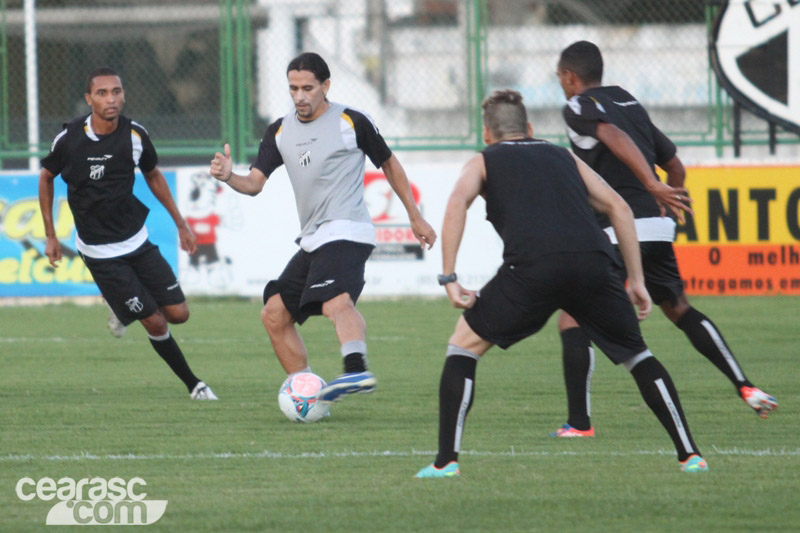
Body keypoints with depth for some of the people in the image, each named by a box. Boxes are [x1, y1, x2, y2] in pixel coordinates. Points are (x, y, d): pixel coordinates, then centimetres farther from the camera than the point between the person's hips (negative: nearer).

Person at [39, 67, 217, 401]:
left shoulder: (135, 135, -6)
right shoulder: (70, 138, -14)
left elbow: (153, 175, 13)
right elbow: (46, 177, 5)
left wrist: (180, 224, 14)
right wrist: (50, 236, 5)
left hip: (138, 243, 4)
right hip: (101, 254, -4)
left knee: (178, 314, -1)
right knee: (155, 323, -7)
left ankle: (123, 310, 28)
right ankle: (193, 384, 12)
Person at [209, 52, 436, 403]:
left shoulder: (351, 122, -1)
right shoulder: (280, 132, 13)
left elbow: (389, 164, 10)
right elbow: (255, 183, 7)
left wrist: (415, 217, 13)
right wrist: (229, 177, -16)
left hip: (345, 232, -8)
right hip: (312, 242, 8)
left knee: (336, 302, -34)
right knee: (274, 315, 8)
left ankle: (357, 370, -57)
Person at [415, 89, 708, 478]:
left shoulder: (483, 162, 24)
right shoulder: (563, 157, 33)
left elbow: (457, 203, 3)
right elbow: (618, 207, 25)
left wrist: (449, 278, 1)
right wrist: (636, 279, 26)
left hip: (532, 269, -3)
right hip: (594, 264, 3)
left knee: (464, 345, 15)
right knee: (637, 355, 21)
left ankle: (446, 460, 5)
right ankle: (690, 455, 15)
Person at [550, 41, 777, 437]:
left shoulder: (579, 107, -1)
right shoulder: (631, 103, 20)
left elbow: (615, 136, -22)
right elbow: (676, 168, 24)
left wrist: (654, 186, -32)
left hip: (613, 231, -7)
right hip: (656, 228, 7)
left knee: (572, 319, 0)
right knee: (679, 309, 22)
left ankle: (580, 423, -7)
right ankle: (745, 387, 13)